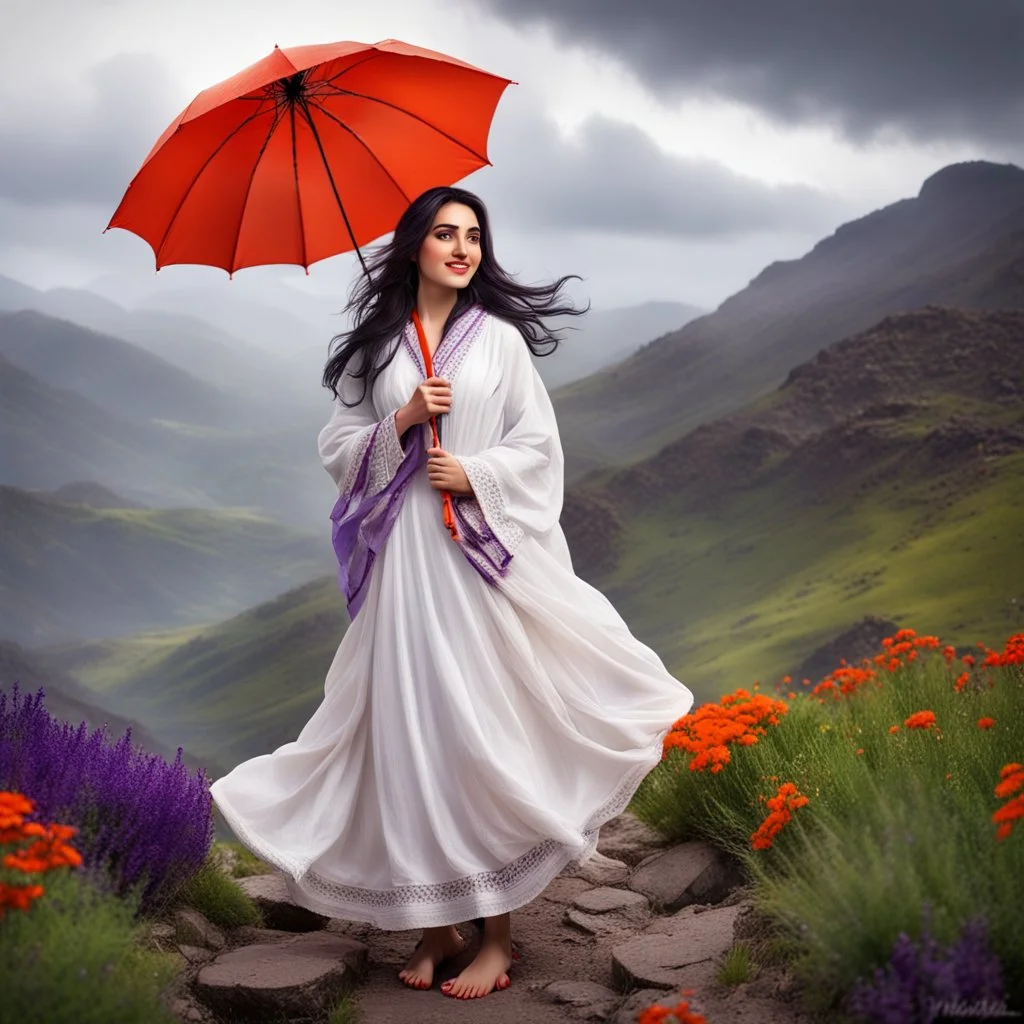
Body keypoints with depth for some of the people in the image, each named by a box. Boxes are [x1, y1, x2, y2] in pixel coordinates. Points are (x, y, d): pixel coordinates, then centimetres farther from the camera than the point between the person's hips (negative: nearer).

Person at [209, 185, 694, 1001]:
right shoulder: (375, 346, 9)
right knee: (413, 728, 1)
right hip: (402, 559, 2)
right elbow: (338, 449, 7)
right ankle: (436, 922, 13)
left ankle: (498, 932, 6)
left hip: (486, 553, -2)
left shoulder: (500, 339, 5)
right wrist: (401, 422, -8)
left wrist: (475, 474, -13)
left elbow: (539, 448, 3)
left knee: (486, 729, -3)